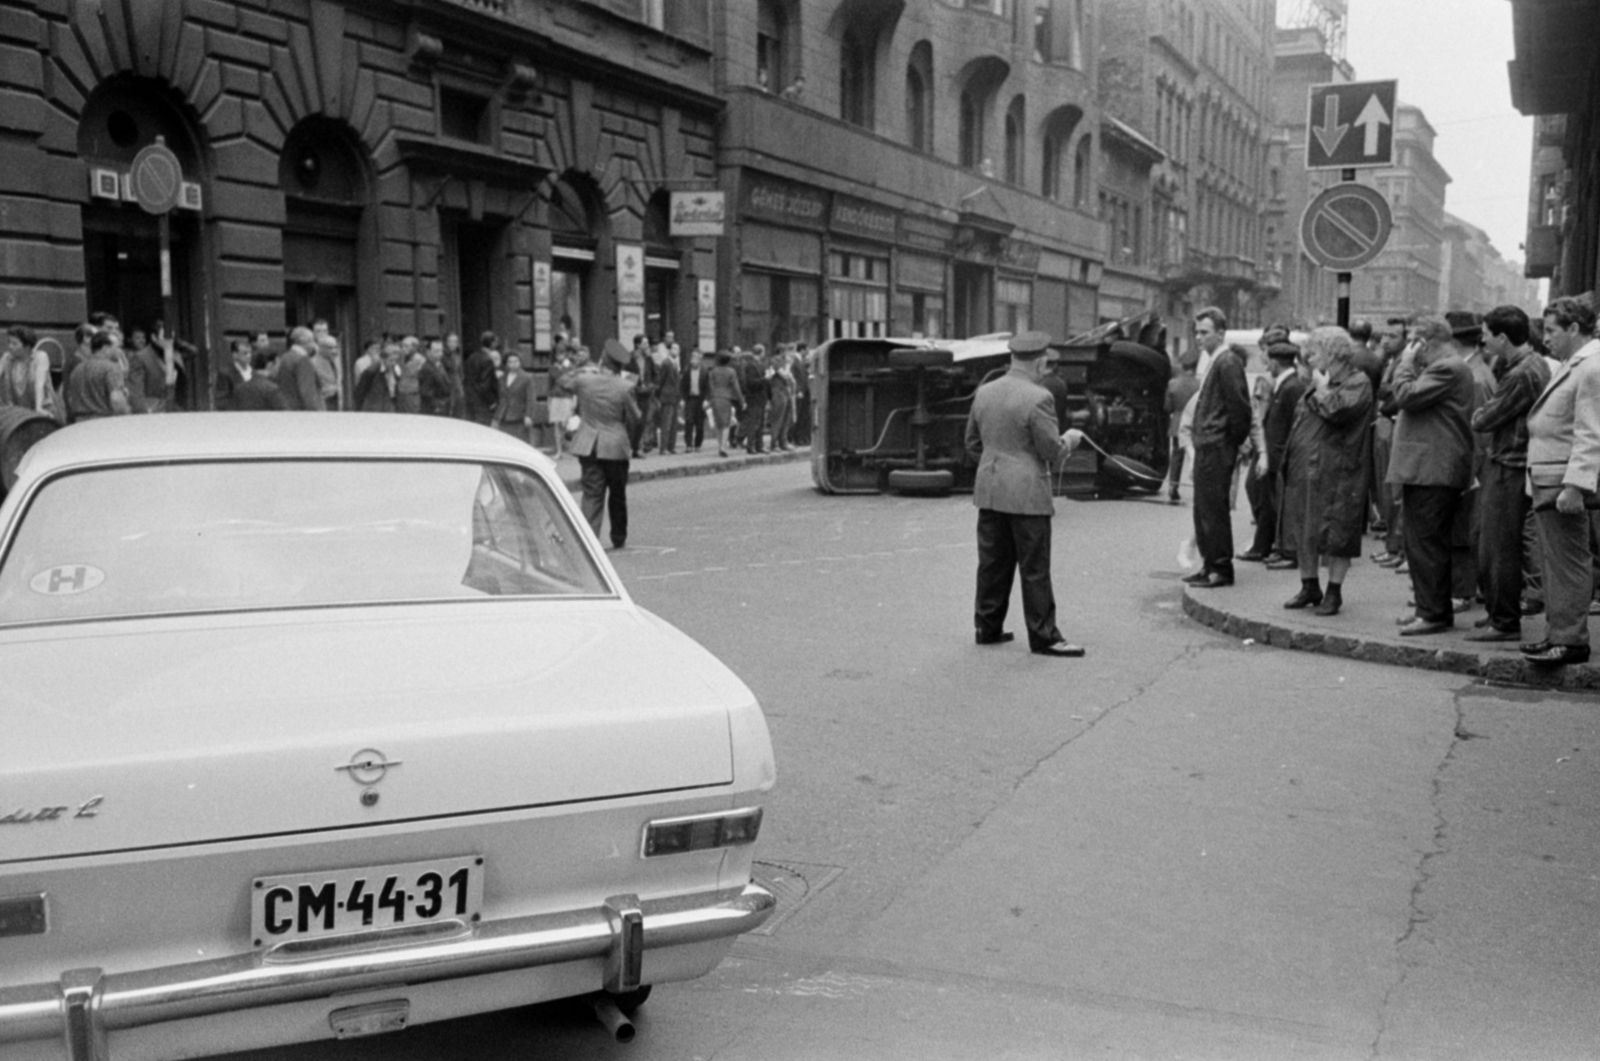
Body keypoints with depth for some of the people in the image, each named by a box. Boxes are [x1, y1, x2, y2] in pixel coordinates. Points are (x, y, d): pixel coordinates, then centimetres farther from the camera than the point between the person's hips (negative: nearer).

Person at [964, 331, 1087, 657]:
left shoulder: (984, 393, 6)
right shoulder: (1038, 398, -15)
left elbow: (972, 444, 14)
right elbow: (1053, 452, -12)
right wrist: (1069, 439, 7)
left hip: (990, 492, 7)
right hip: (1027, 494, -7)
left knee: (993, 563, 12)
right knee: (1035, 569, -1)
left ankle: (988, 628, 19)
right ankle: (1043, 636, 4)